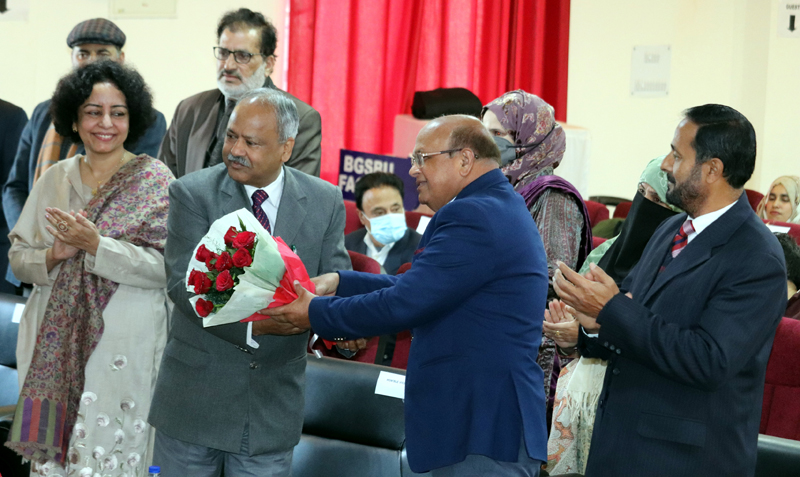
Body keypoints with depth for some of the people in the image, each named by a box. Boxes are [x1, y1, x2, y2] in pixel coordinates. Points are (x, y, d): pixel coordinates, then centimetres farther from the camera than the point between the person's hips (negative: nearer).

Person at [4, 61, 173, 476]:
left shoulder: (154, 180, -2)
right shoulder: (54, 179, 11)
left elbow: (167, 266, -11)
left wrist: (96, 245, -18)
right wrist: (55, 255, -9)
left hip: (121, 351, -4)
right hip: (54, 347, 4)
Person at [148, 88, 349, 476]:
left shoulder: (325, 202, 2)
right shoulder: (192, 193, -6)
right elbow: (182, 284, -15)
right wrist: (253, 323, -29)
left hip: (274, 406, 2)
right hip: (195, 397, -2)